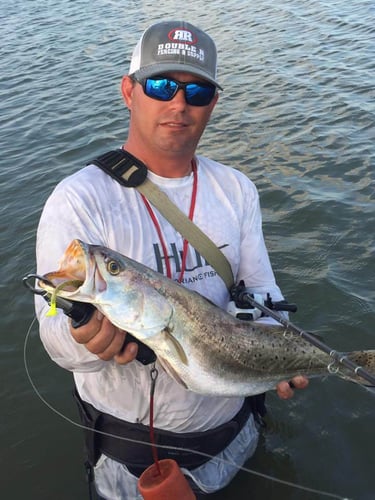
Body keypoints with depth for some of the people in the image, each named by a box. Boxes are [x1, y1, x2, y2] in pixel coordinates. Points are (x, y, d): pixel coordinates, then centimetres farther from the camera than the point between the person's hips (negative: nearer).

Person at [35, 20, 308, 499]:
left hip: (230, 419, 5)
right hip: (129, 437, -4)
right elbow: (58, 337, -22)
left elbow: (260, 289, 0)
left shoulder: (237, 189, -2)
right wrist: (91, 341, -46)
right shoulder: (79, 200, -19)